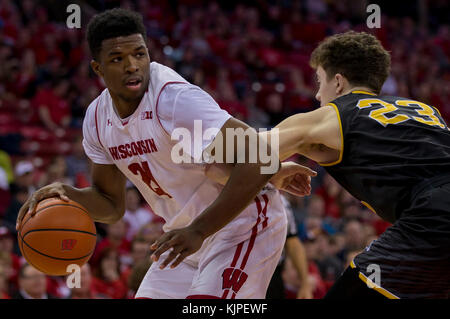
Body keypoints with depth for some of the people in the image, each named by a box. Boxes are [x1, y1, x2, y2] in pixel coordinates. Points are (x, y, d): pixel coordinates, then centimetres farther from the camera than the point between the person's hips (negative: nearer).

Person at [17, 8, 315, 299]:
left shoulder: (176, 99, -25)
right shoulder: (97, 118, 0)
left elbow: (259, 159, -33)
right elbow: (111, 204, 11)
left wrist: (198, 231, -35)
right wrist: (66, 195, -12)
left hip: (244, 222, -8)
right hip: (192, 233, 8)